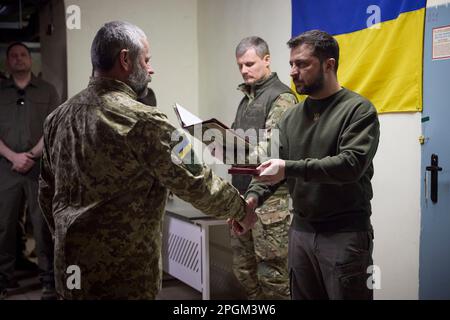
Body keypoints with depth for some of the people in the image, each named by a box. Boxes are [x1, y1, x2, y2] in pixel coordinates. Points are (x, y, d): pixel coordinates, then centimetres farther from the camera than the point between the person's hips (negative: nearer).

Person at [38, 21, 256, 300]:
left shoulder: (59, 116, 5)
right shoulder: (142, 121, -18)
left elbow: (47, 191, 14)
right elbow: (197, 183, -12)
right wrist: (241, 209, 4)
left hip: (70, 265, 7)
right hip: (123, 273, -7)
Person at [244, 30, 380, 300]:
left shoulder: (359, 110, -8)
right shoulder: (291, 117, 11)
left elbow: (352, 164, -21)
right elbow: (271, 165, 7)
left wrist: (290, 168, -26)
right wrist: (253, 196, -13)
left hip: (346, 234, -6)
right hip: (300, 231, 6)